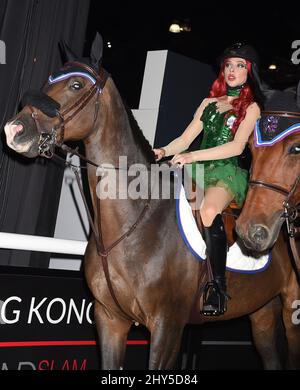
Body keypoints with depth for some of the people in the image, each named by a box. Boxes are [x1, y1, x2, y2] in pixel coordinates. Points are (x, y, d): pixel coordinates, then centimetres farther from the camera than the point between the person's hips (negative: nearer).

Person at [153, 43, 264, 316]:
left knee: (209, 210, -37)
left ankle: (219, 287, -29)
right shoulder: (209, 103, 22)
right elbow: (185, 139, 16)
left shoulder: (251, 108, 7)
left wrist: (193, 156, -20)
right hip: (198, 169, 6)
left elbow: (237, 146, -10)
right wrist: (163, 152, -6)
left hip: (228, 170, -6)